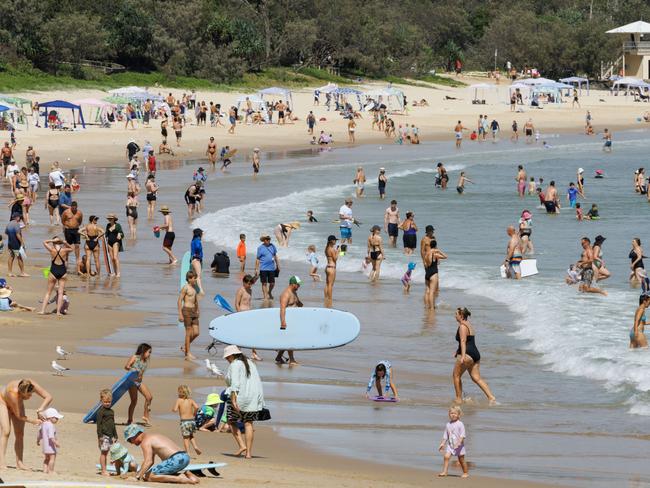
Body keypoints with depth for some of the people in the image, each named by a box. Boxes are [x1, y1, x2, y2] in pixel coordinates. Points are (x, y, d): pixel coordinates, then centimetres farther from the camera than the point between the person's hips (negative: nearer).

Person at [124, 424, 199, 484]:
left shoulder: (145, 442, -4)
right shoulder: (151, 436, 26)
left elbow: (148, 462, -17)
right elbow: (151, 461, 30)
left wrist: (138, 475, -17)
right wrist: (140, 473, 27)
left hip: (176, 459, -10)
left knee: (148, 476, -6)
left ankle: (179, 479, -16)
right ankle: (186, 475, 11)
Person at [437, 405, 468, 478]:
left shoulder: (460, 424, -9)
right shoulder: (448, 425, 6)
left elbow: (462, 435, -14)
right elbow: (445, 436, 13)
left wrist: (459, 442, -27)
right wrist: (442, 444, 6)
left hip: (459, 445, -4)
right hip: (450, 445, 4)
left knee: (461, 460, 6)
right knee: (446, 456, -16)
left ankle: (465, 473, 22)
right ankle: (444, 471, -17)